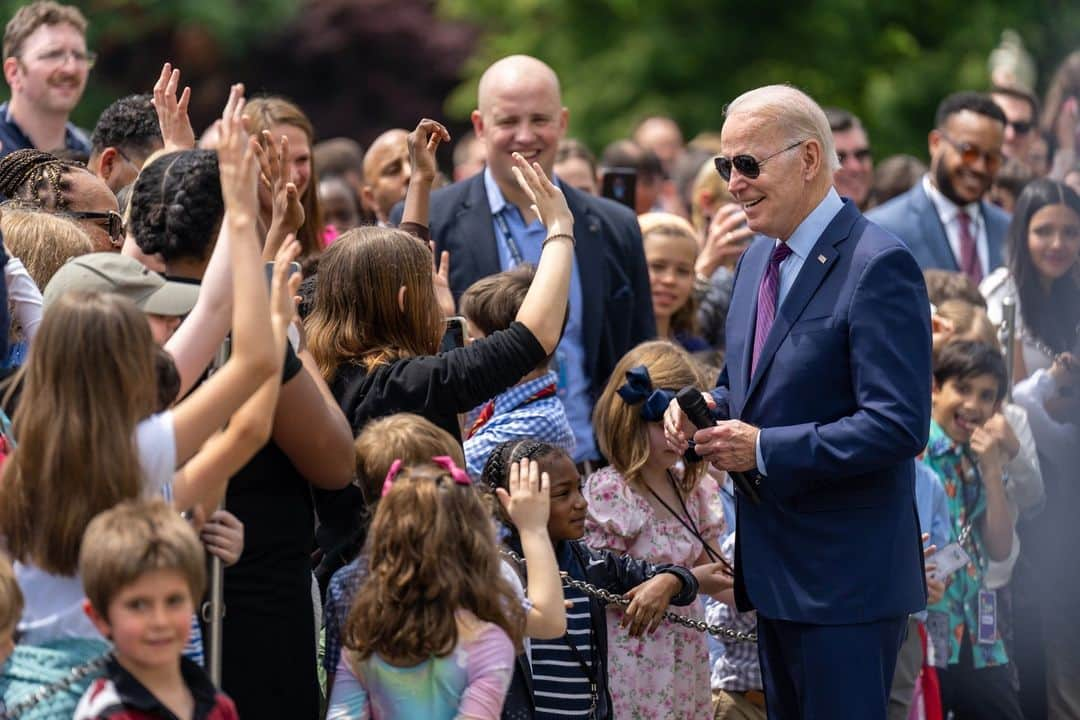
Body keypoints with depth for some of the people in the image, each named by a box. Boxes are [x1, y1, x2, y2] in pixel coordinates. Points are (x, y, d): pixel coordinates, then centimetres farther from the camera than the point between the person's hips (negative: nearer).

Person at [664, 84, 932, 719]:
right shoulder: (761, 256, 11)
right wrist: (705, 409, 1)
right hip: (774, 567, 9)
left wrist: (763, 449, -22)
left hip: (844, 578, -9)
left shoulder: (878, 264, -17)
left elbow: (899, 426, -24)